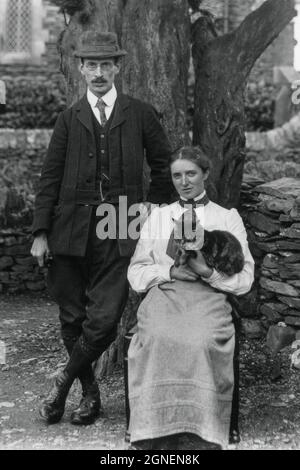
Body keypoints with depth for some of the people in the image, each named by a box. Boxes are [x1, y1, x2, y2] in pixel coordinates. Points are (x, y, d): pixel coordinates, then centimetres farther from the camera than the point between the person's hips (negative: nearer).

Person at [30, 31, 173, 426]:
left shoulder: (141, 114, 6)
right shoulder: (69, 119, 8)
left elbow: (164, 169, 14)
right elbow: (50, 178, 6)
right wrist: (41, 232, 0)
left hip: (120, 231, -1)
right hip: (71, 230, 2)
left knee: (105, 319, -10)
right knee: (72, 318, 7)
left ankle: (64, 381, 14)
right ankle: (90, 394, 25)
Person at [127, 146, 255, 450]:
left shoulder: (228, 217, 20)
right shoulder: (158, 216, 25)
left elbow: (243, 279, 11)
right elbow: (136, 274, 18)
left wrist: (208, 271, -8)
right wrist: (170, 271, -1)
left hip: (209, 296, -1)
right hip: (163, 294, 1)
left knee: (202, 342, -36)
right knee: (158, 339, -34)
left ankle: (201, 433, -33)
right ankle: (157, 436, -34)